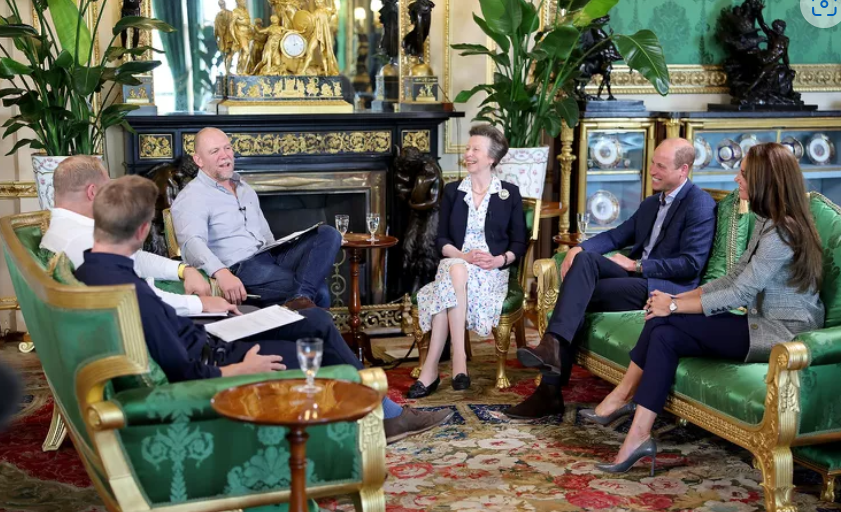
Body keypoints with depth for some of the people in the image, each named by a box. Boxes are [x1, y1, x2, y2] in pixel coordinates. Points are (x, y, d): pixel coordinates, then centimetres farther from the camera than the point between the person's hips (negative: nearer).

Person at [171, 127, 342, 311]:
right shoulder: (191, 198, -5)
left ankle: (300, 298, -36)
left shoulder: (245, 189, 22)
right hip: (239, 269, -9)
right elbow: (193, 243, -24)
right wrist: (222, 273, -43)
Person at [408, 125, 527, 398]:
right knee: (455, 270, -38)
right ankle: (458, 361, -42)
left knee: (447, 289, -36)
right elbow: (442, 239, 8)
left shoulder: (510, 193, 10)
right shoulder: (452, 191, 15)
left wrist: (500, 259, -14)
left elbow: (519, 243, 8)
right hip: (456, 263, 2)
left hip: (492, 271, -2)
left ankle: (431, 370, -40)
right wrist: (463, 256, -12)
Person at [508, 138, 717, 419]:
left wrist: (635, 265, -14)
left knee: (580, 294, -23)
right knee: (584, 259, -20)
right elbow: (617, 236, 19)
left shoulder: (700, 204, -5)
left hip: (671, 288, -7)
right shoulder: (651, 203, 22)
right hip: (636, 276, 7)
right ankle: (552, 346, -26)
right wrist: (579, 248, -1)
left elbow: (691, 264, -14)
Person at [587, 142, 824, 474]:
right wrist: (680, 297, 1)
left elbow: (739, 294, -20)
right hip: (763, 324, 9)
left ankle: (624, 396, -6)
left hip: (781, 334, -9)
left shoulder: (782, 233, -19)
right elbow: (735, 278, 12)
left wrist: (675, 306, -14)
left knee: (666, 325, -18)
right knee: (665, 334, -11)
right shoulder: (768, 223, 12)